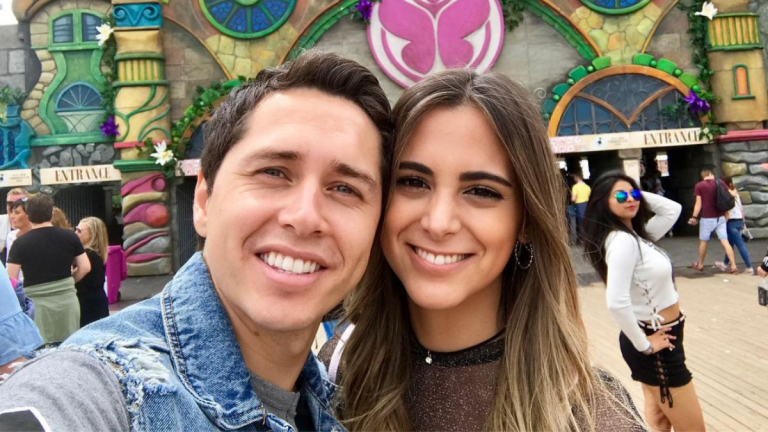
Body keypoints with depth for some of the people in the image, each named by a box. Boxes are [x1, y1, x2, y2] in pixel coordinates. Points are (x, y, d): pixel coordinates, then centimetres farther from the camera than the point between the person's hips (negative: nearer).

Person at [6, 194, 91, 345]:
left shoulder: (20, 243, -7)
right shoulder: (69, 236, -1)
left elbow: (11, 279, -8)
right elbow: (85, 267, 2)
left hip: (36, 304, -2)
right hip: (67, 301, 3)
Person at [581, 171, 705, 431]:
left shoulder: (637, 234, 4)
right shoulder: (621, 241, -24)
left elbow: (673, 209, 17)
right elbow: (617, 303, -33)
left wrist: (639, 193, 2)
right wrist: (644, 345, -20)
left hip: (660, 338, 9)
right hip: (656, 346, -9)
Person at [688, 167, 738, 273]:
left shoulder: (699, 186, -5)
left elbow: (698, 203, -9)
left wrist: (694, 217, -2)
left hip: (707, 218, -2)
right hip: (720, 217, 3)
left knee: (703, 241, 12)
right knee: (725, 242, 0)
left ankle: (700, 265, 25)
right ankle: (733, 266, -6)